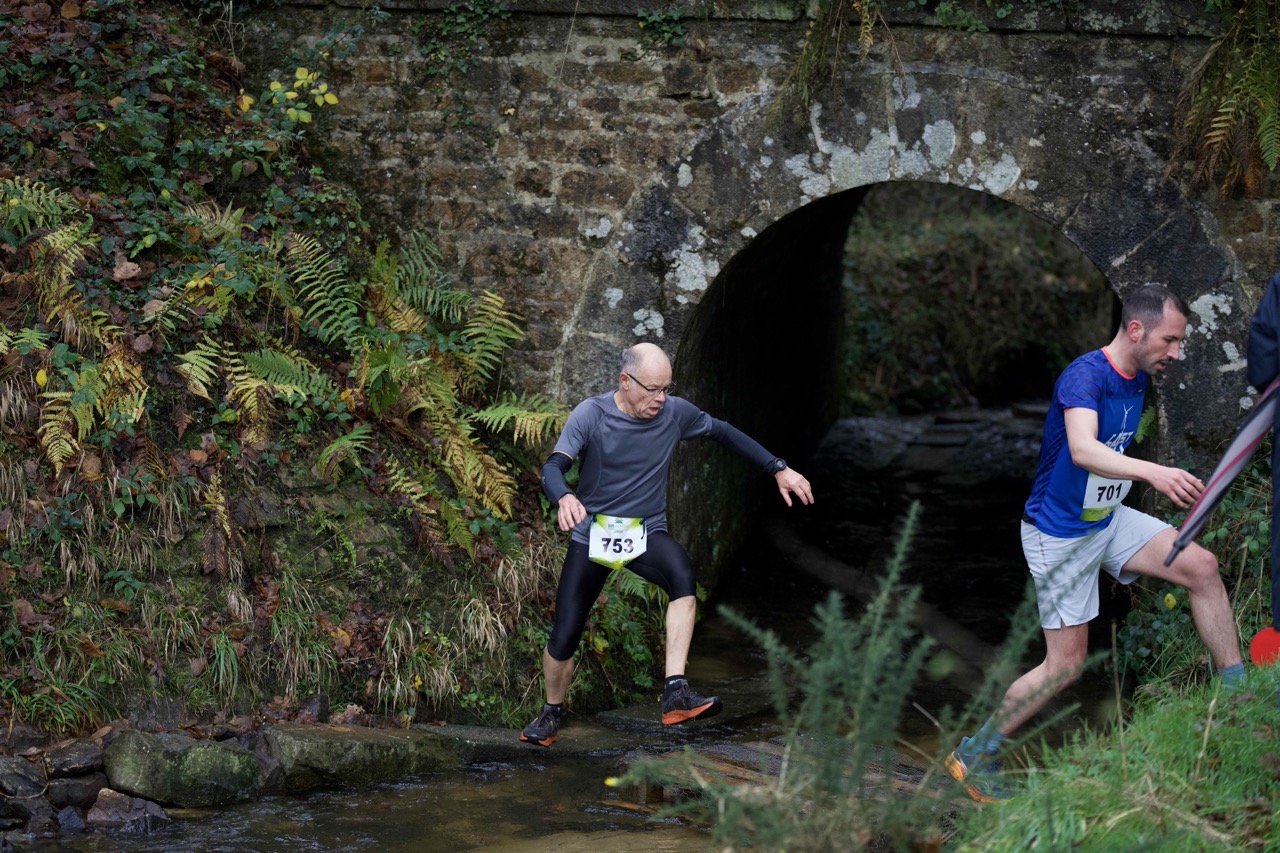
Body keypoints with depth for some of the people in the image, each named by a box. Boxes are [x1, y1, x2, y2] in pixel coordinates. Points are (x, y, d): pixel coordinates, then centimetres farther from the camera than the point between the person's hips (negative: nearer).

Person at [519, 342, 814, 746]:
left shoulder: (675, 413, -5)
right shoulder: (590, 415, -14)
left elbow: (723, 432, 9)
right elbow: (552, 468, -22)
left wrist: (778, 469, 5)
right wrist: (564, 498, -46)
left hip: (647, 532, 1)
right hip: (592, 534, -1)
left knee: (683, 576, -34)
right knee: (563, 638, -2)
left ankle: (675, 693, -39)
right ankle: (550, 713, 29)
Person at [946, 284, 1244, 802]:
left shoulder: (1137, 378, 2)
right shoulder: (1085, 375, -26)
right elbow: (1083, 449, -45)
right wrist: (1151, 471, -60)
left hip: (1107, 519, 8)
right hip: (1059, 532, -8)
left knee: (1201, 567, -7)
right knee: (1066, 664, -5)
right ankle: (974, 755, 10)